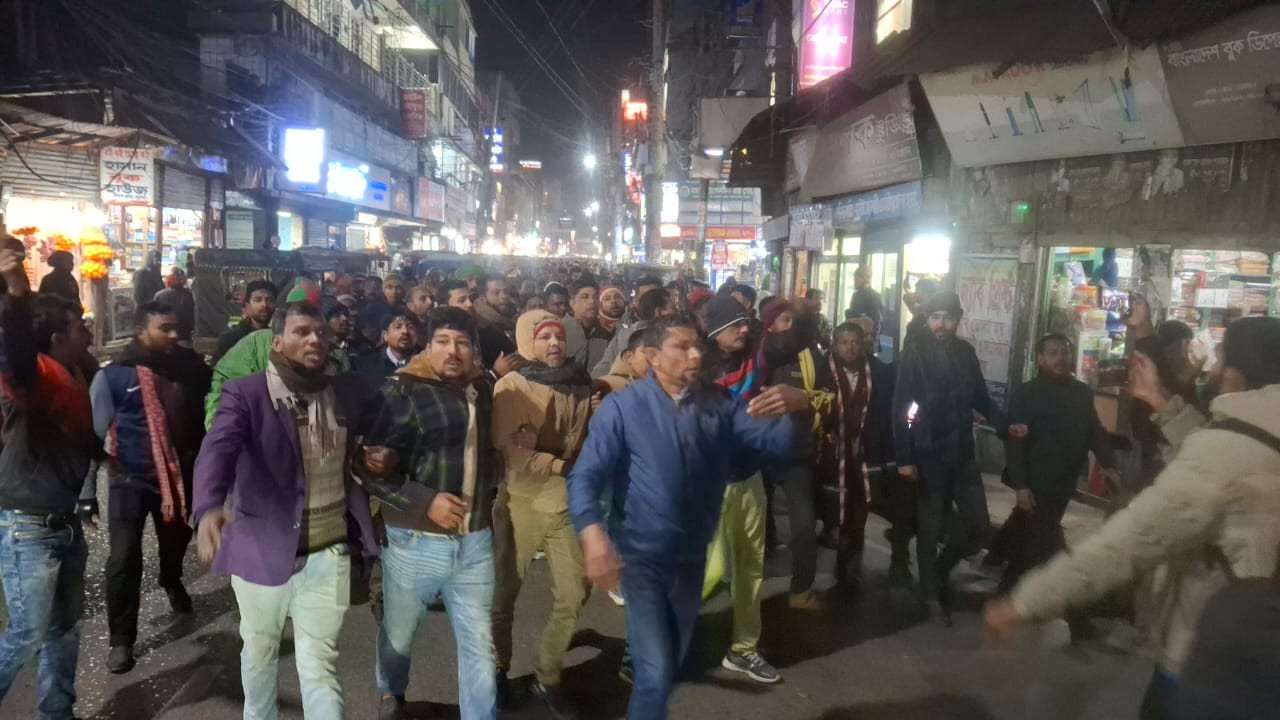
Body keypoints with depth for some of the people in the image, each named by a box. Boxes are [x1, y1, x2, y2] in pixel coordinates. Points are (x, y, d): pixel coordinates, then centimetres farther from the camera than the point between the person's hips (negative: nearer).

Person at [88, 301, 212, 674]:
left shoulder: (188, 367, -6)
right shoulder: (114, 375, -13)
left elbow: (204, 414, 7)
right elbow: (93, 432, -9)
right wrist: (87, 490, -8)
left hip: (179, 476, 3)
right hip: (131, 478, -3)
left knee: (176, 539, 23)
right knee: (124, 559, -7)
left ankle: (172, 582, 55)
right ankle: (121, 639, 10)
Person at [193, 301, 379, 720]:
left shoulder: (348, 391, 0)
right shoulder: (244, 393, -12)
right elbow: (217, 451, -30)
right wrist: (209, 508, -46)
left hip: (329, 551, 1)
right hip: (263, 547, 0)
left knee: (320, 663, 3)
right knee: (259, 650, 22)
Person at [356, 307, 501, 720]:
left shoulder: (483, 389, 4)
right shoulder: (402, 392, -12)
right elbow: (367, 465, -15)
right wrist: (425, 500, -21)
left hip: (475, 542, 3)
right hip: (415, 542, -2)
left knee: (479, 645, 9)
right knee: (398, 635, 21)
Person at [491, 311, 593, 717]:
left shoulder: (579, 384, 4)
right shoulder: (512, 385, -8)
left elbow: (589, 440, 14)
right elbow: (506, 448, -18)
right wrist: (561, 465, -24)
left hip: (568, 504, 3)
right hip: (522, 504, -3)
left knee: (570, 598, 7)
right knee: (505, 594, 12)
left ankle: (547, 679, 28)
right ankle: (498, 670, 35)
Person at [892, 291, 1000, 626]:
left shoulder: (966, 352, 3)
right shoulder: (915, 355, -10)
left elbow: (981, 398, 11)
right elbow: (900, 408, -11)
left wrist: (1005, 425, -5)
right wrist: (904, 458, -15)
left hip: (963, 454, 4)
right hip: (929, 456, -4)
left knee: (978, 523, 7)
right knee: (931, 529, 7)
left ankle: (939, 569, 33)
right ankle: (932, 596, 24)